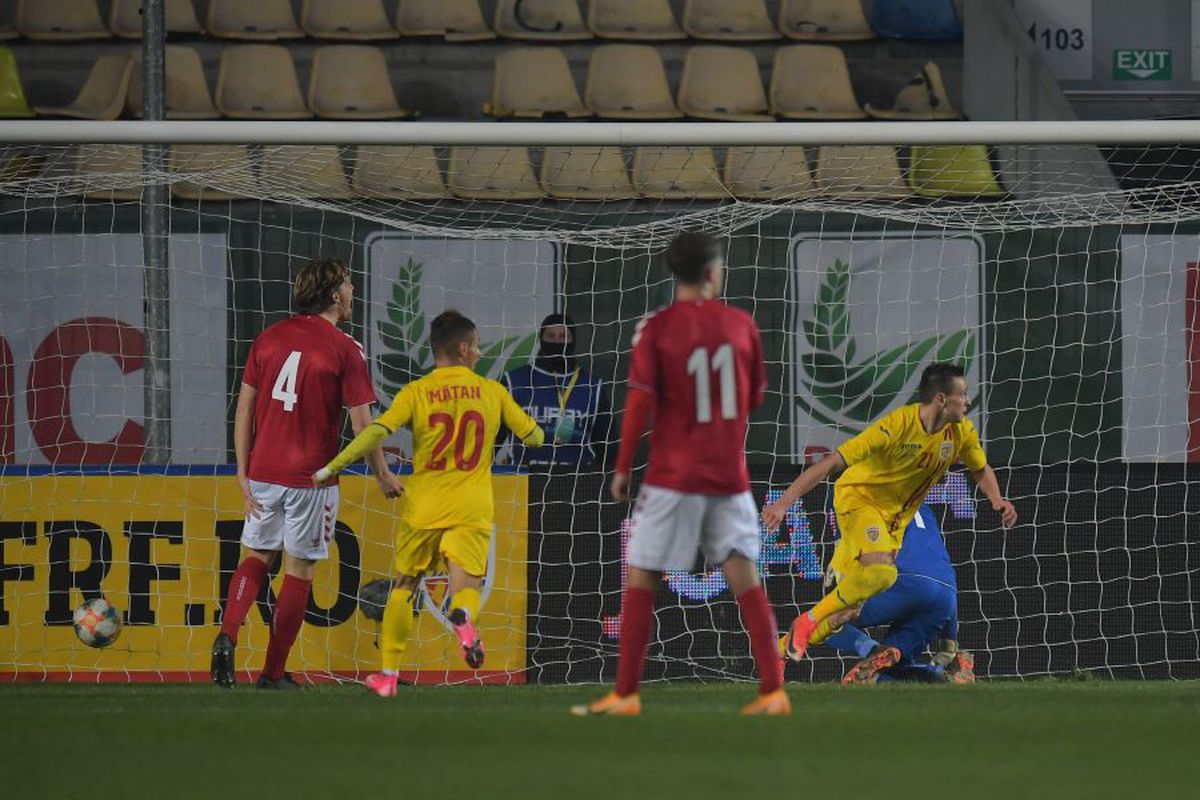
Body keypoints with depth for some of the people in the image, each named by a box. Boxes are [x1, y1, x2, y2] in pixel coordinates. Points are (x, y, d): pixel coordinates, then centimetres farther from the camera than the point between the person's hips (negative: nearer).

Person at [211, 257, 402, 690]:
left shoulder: (268, 338, 5)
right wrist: (384, 477, 5)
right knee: (298, 570, 6)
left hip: (264, 472, 4)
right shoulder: (345, 350, -8)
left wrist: (243, 471, 11)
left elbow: (244, 407, 6)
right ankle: (274, 671, 9)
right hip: (311, 476, -4)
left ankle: (227, 635, -7)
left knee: (257, 556, 17)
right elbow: (362, 425, -8)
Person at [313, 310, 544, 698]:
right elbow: (534, 436, 9)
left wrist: (331, 468, -11)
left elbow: (376, 432, -15)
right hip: (471, 511, 0)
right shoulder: (492, 392, 3)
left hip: (424, 508, 0)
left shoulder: (416, 393, -3)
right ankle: (463, 618, -42)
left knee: (404, 586, 17)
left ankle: (389, 674, 20)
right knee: (466, 586, -4)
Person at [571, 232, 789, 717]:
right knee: (743, 576, 4)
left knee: (641, 580, 5)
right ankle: (773, 691, -2)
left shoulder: (656, 329, -7)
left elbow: (640, 402, -11)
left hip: (673, 476, -3)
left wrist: (622, 468, -3)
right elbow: (755, 397, 11)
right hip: (730, 473, 3)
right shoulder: (741, 325, 2)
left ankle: (625, 694, 2)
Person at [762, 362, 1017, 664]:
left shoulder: (962, 432, -10)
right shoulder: (897, 426, -30)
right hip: (859, 497, -7)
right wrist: (783, 503, -34)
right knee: (881, 571, -31)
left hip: (895, 515, 7)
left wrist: (997, 500, -9)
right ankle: (809, 621, -14)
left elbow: (980, 469, 13)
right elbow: (831, 463, -30)